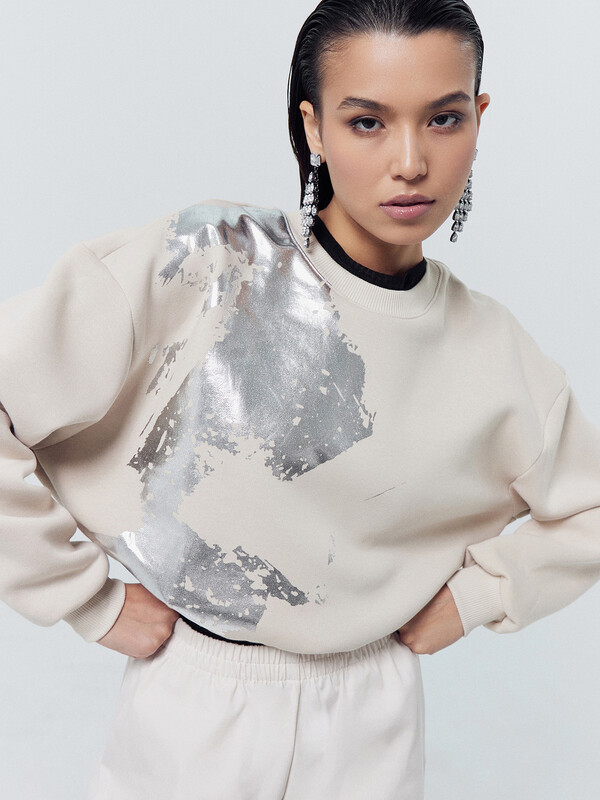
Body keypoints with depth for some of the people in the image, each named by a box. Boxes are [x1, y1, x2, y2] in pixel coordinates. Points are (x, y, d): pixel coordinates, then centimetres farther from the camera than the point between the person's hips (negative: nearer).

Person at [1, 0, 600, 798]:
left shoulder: (490, 348, -4)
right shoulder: (199, 267, -18)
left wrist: (473, 596, 1)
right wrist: (90, 600, -13)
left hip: (371, 726, 3)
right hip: (192, 710, -2)